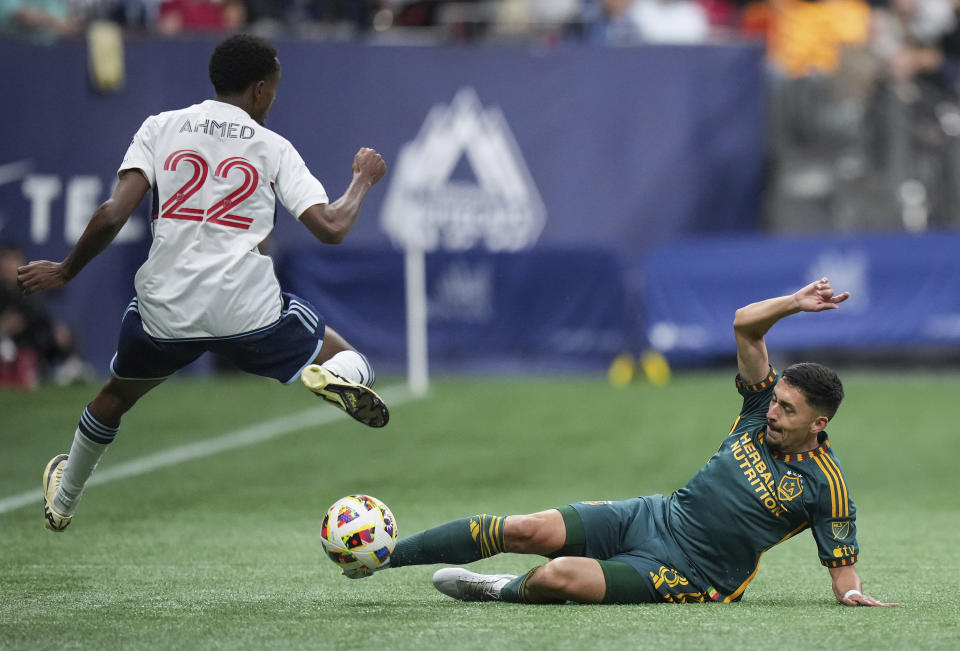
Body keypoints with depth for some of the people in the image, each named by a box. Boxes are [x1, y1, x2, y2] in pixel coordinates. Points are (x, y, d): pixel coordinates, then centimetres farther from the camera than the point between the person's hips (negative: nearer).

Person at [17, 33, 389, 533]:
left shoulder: (161, 127, 7)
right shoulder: (273, 147, 5)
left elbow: (112, 215, -4)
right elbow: (331, 228, -1)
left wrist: (64, 272, 10)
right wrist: (363, 180, 18)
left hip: (164, 309, 2)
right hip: (249, 312, -2)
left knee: (115, 396, 31)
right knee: (353, 365, 15)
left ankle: (62, 502, 46)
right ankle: (332, 379, -23)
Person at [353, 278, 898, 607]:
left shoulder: (826, 486, -11)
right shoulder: (762, 412, 3)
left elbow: (843, 564, -6)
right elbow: (745, 325, 0)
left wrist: (853, 593, -27)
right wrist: (795, 303, -14)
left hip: (683, 577, -6)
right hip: (648, 519, 6)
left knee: (561, 576, -30)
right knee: (528, 530, -11)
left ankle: (506, 592, 4)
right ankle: (384, 555, -4)